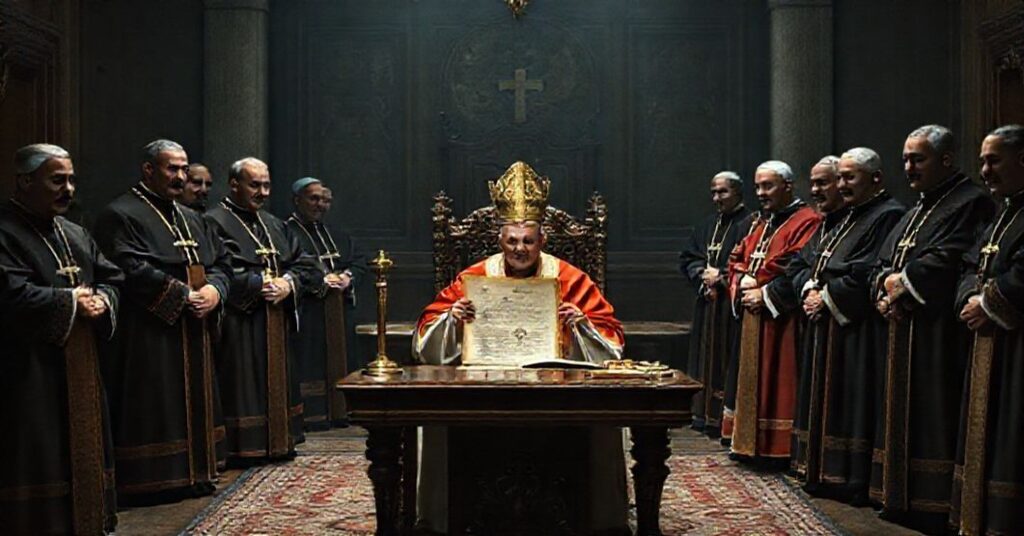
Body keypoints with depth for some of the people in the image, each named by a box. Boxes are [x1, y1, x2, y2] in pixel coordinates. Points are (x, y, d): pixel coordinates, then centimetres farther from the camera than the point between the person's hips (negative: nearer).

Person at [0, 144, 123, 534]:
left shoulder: (76, 235, 16)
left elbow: (111, 279, 15)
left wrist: (100, 300, -7)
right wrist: (72, 301, -13)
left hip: (80, 368, 8)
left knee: (83, 450, 13)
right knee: (38, 456, -3)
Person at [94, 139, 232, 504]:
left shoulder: (192, 218, 19)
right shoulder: (121, 215, -7)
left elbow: (221, 262, 16)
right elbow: (133, 272, -18)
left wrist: (214, 289, -6)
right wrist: (184, 295, -18)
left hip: (195, 335, 8)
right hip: (150, 334, -8)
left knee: (195, 403, 12)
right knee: (155, 409, -4)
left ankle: (195, 472, 21)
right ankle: (152, 480, 4)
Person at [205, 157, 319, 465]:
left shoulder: (275, 225, 18)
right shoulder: (215, 223, -6)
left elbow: (307, 266, 14)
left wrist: (287, 283, -6)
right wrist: (261, 283, -17)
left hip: (277, 324, 8)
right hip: (240, 326, -8)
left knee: (277, 384, 12)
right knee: (244, 386, -6)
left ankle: (278, 443, 20)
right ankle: (244, 449, 1)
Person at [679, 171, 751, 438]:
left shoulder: (750, 224, -8)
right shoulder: (709, 225, 16)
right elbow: (687, 256, 14)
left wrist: (721, 276, -14)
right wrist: (702, 274, -4)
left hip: (732, 306, -8)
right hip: (708, 304, 8)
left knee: (728, 362, -6)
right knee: (706, 358, 11)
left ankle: (725, 419, -1)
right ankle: (706, 415, 20)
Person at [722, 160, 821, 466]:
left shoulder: (807, 221, -9)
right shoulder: (762, 225, 19)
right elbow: (737, 260, 18)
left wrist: (767, 294, -16)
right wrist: (743, 283, -2)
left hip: (781, 320, -9)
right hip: (753, 319, 9)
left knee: (777, 382, -5)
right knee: (753, 380, 12)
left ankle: (778, 448, 2)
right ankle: (753, 444, 21)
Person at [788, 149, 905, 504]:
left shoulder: (888, 216, -10)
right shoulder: (842, 219, 19)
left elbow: (866, 274, -21)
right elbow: (801, 262, 16)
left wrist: (827, 298, -14)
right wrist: (809, 290, -2)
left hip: (856, 329, -9)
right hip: (824, 325, 9)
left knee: (851, 403, -4)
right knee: (824, 400, 12)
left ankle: (852, 481, 4)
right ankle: (824, 473, 21)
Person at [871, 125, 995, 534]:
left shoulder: (970, 203, -8)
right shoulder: (917, 210, 20)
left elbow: (950, 262, -21)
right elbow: (883, 263, 18)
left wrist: (903, 280, -10)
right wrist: (884, 290, -2)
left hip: (940, 338, -9)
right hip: (904, 333, 9)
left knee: (934, 421, -6)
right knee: (904, 420, 12)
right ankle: (902, 501, 20)